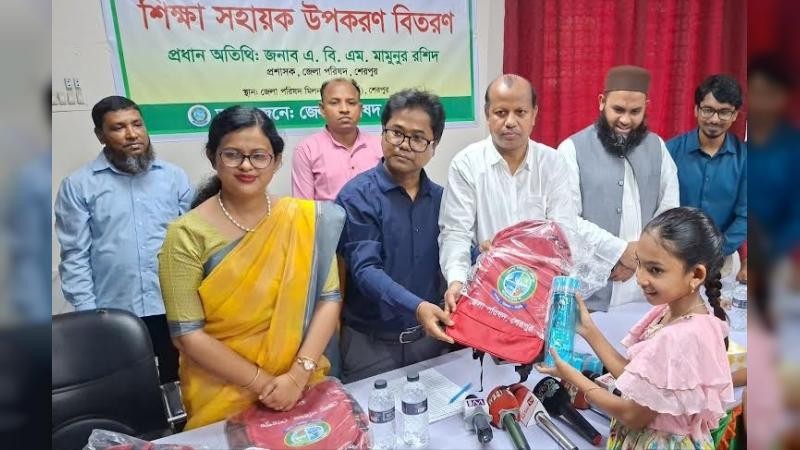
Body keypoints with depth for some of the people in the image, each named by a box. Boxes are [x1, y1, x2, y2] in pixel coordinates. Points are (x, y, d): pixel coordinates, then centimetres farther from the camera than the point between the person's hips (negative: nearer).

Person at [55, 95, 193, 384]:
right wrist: (88, 314, -7)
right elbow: (75, 255, -2)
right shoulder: (77, 185, 0)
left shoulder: (175, 177, 3)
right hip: (114, 314, -1)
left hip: (175, 309, 1)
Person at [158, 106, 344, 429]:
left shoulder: (305, 219, -7)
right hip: (221, 399, -2)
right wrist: (262, 381, -16)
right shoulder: (188, 235, -12)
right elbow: (187, 334, -13)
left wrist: (298, 375, -17)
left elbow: (329, 298, -8)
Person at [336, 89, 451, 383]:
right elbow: (365, 270, -22)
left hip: (430, 337, 5)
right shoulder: (358, 196, -13)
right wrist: (416, 307, -36)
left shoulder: (440, 198, 3)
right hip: (371, 342, -4)